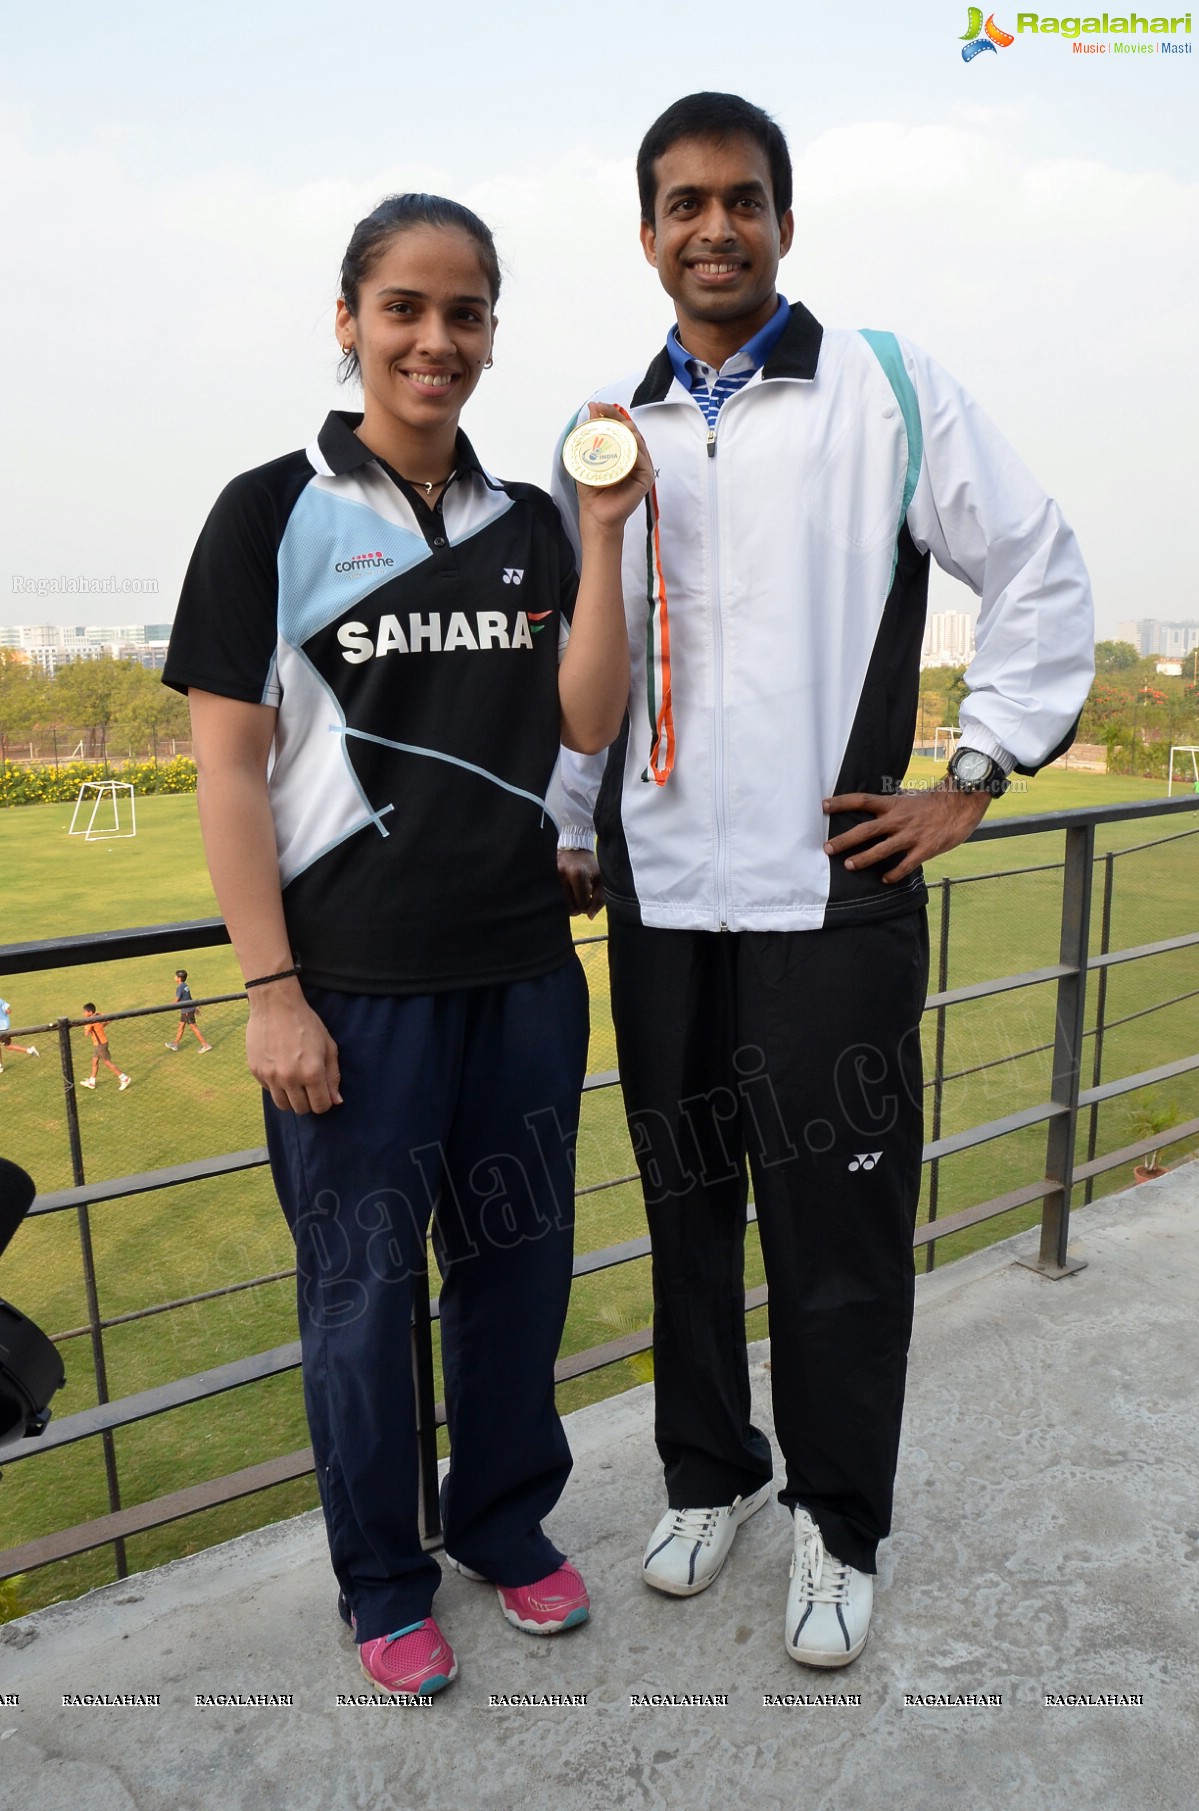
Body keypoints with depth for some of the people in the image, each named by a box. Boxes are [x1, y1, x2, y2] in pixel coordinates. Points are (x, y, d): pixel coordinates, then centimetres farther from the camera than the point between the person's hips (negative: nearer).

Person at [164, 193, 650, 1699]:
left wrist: (604, 537, -6)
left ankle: (505, 1522, 41)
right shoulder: (274, 512, -3)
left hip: (523, 968, 5)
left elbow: (588, 725, 1)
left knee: (517, 1261, 16)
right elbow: (228, 764, -7)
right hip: (355, 980, -4)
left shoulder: (526, 524, 9)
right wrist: (270, 991, -12)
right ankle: (383, 1580, 34)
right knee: (362, 1285, 10)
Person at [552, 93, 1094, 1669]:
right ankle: (709, 1475, 35)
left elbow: (1042, 577, 3)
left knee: (839, 1228, 4)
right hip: (659, 898, 4)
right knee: (687, 1206, 14)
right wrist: (564, 839, 12)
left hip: (831, 890, -3)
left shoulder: (891, 388, 2)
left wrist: (971, 781, -2)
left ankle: (838, 1525, 27)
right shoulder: (609, 431, 13)